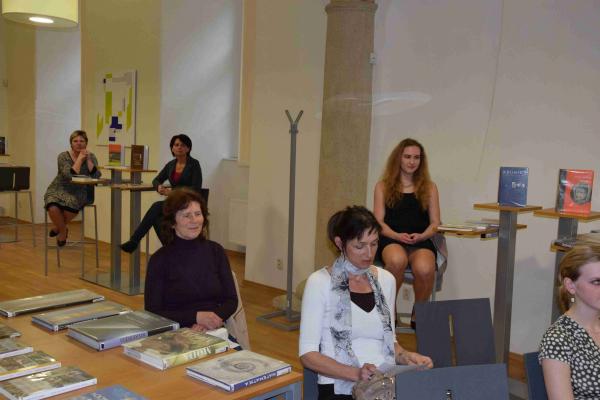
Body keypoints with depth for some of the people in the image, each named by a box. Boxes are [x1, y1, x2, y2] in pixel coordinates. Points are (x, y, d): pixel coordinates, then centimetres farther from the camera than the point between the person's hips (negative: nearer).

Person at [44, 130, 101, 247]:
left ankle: (58, 227, 0)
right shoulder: (63, 156, -6)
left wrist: (88, 159, -15)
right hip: (59, 190, -1)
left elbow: (96, 176, -13)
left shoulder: (91, 156, 1)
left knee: (72, 204, -33)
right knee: (53, 208, -32)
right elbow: (70, 176, -22)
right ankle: (63, 231, 0)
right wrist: (80, 159, -17)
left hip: (79, 193, 1)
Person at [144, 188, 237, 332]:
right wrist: (196, 316, -16)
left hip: (213, 332, 2)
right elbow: (152, 313, -5)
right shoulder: (159, 259, -2)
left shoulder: (216, 251, 7)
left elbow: (231, 300, 7)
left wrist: (214, 319, -12)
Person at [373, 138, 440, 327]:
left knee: (424, 269, -34)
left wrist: (421, 236, -9)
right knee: (397, 260, -38)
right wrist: (398, 235, -12)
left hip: (421, 241, 1)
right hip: (391, 239, -1)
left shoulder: (429, 187, 17)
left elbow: (434, 222, 12)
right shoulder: (383, 186, 14)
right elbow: (379, 222, 6)